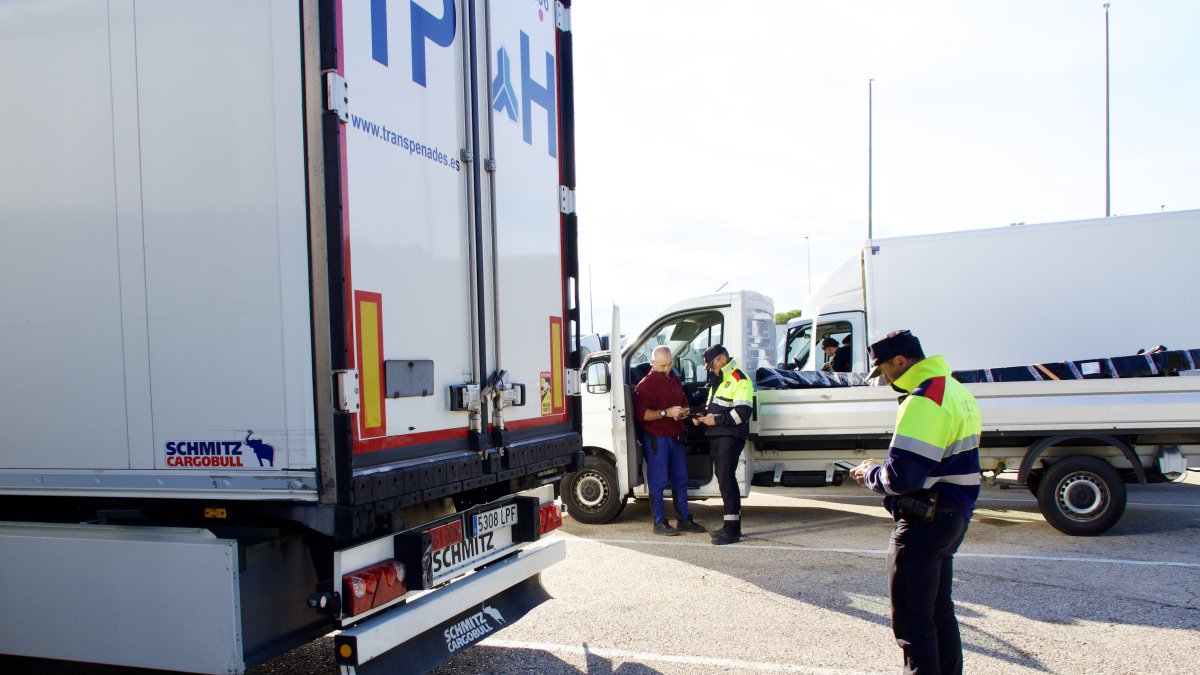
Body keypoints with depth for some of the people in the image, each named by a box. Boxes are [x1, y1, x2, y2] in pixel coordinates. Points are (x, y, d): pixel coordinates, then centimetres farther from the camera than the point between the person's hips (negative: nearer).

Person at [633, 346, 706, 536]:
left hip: (675, 437, 8)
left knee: (680, 480, 11)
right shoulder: (646, 384, -9)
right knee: (658, 482, -4)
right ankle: (660, 523, 2)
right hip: (656, 439, -8)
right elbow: (641, 414, -18)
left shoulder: (675, 381, 17)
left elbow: (684, 402, 30)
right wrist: (666, 412, -22)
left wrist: (684, 412, 8)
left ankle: (684, 520, 19)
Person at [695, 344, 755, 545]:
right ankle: (733, 525, 19)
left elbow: (743, 411, -18)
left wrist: (717, 419, -18)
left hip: (730, 437, -10)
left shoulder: (739, 380, -8)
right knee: (723, 478, 11)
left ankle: (732, 529, -13)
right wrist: (704, 418, 12)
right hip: (716, 436, 10)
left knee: (726, 478, -14)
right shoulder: (718, 382, 24)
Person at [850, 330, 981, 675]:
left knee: (911, 619, -1)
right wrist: (881, 468, 11)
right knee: (939, 610, 21)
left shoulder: (924, 400, -22)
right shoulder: (955, 390, 12)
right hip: (953, 517, 11)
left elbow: (901, 477, -27)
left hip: (925, 522, -10)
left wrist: (870, 473, -6)